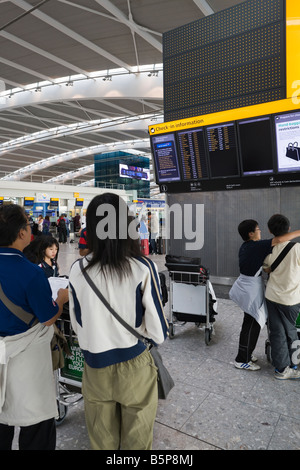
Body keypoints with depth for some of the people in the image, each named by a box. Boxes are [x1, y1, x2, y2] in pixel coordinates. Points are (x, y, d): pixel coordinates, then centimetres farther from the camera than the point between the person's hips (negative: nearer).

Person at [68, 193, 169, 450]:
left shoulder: (78, 269, -13)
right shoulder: (144, 268, -21)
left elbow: (77, 324, 2)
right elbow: (158, 333, -15)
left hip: (95, 365, 2)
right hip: (134, 366, -2)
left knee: (102, 440, 25)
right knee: (136, 438, 23)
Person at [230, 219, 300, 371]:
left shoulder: (245, 247, 7)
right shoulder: (256, 246, -21)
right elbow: (279, 240, -30)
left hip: (245, 287, 9)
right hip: (252, 290, -9)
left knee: (250, 323, 20)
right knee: (252, 325, 2)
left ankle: (246, 353, 35)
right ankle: (242, 360, 13)